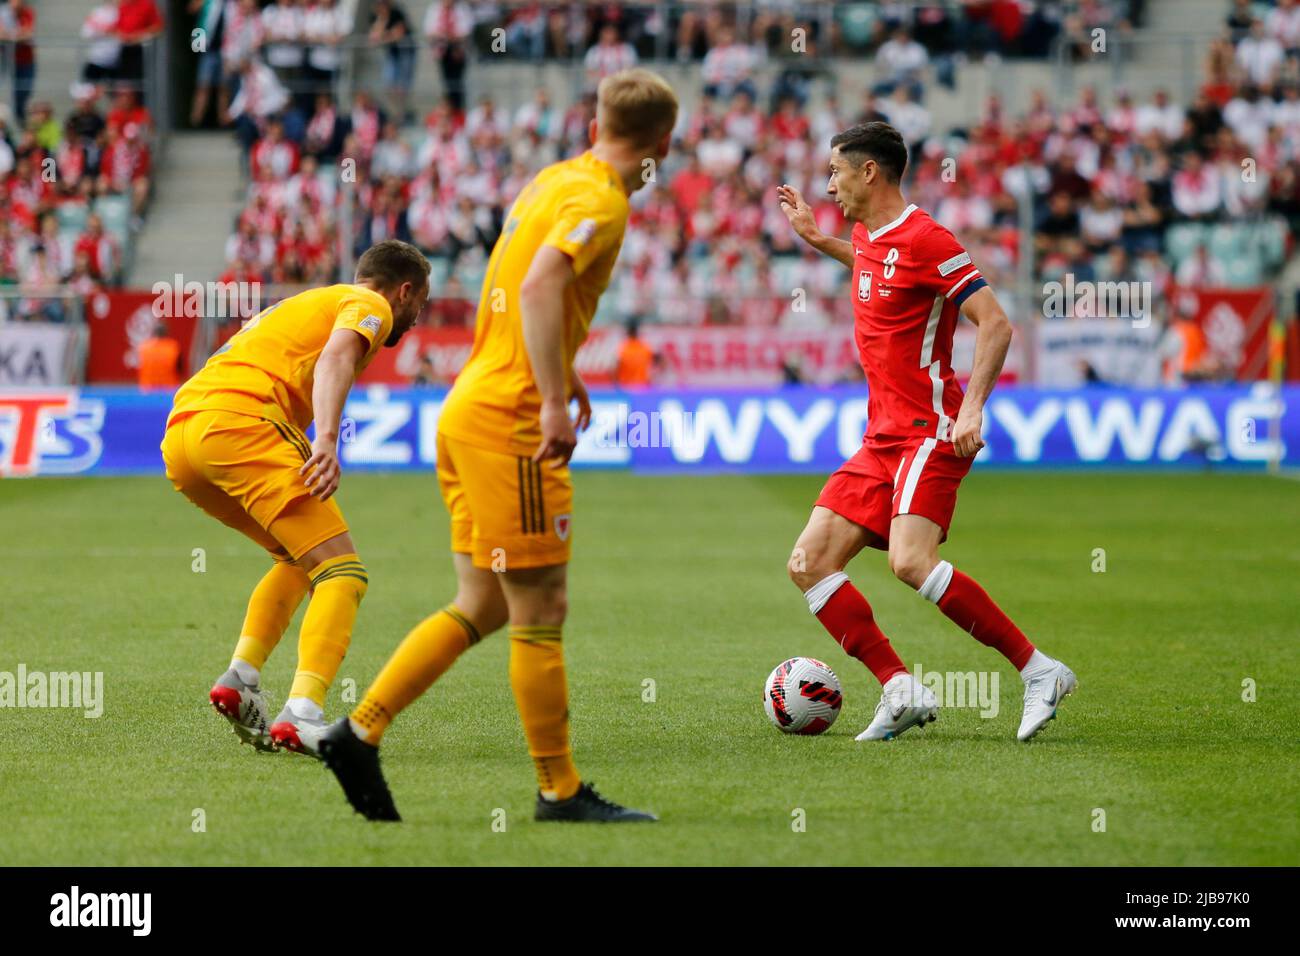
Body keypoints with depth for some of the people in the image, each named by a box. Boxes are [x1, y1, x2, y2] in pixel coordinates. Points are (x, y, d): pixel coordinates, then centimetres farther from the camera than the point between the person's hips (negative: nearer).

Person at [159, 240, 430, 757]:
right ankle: (302, 714, -26)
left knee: (299, 558, 25)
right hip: (241, 424, -8)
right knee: (341, 571, -9)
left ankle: (241, 678, 10)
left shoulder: (299, 303, 36)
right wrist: (326, 441, -25)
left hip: (180, 430, 9)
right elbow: (336, 356, -10)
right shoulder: (370, 305, 11)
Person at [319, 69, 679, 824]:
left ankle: (360, 734, 10)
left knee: (484, 608, 13)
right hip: (509, 421, -9)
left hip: (469, 412, 9)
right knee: (540, 611, -2)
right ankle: (561, 791, 4)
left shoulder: (554, 181, 16)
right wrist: (554, 402, -30)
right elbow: (540, 286, -28)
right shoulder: (599, 202, -12)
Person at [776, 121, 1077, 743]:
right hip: (883, 438, 9)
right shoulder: (867, 237, 15)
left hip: (929, 433, -9)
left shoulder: (924, 238, -12)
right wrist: (816, 239, 37)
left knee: (911, 561, -27)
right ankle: (901, 691, -2)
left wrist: (972, 409, -25)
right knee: (810, 563, -1)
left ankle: (1038, 671, -19)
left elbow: (995, 324, -16)